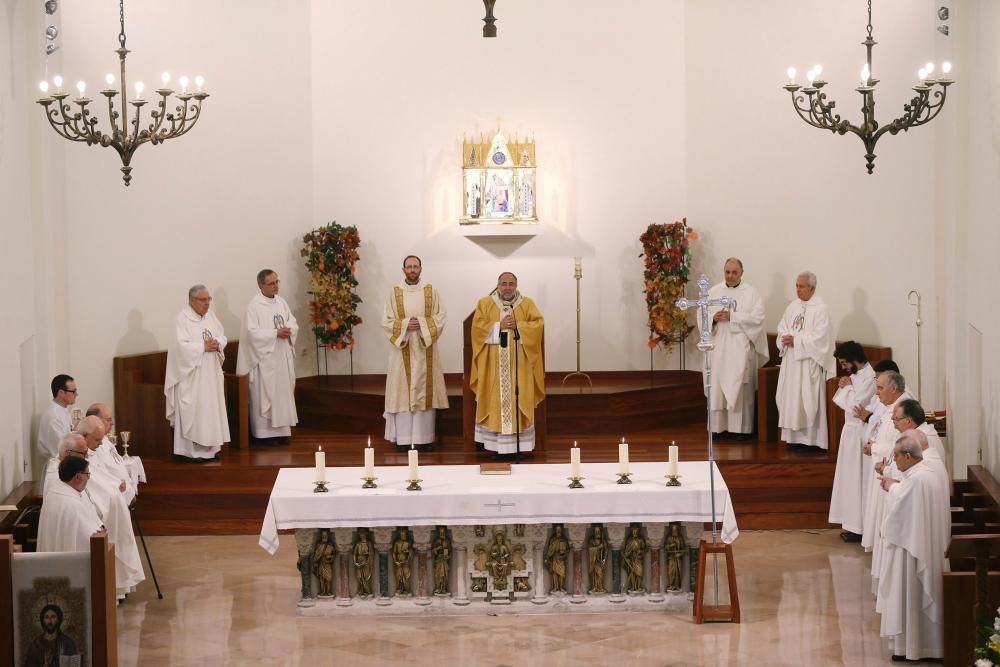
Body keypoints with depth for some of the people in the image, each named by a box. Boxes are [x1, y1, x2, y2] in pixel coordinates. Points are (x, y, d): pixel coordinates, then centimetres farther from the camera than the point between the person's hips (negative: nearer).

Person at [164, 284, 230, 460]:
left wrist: (217, 344, -9)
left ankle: (210, 446, 16)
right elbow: (181, 345, -21)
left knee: (212, 408, 9)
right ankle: (193, 450, -1)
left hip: (211, 373, 7)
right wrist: (203, 347, -19)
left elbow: (223, 337, 13)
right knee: (194, 411, -5)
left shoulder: (211, 316, 10)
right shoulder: (183, 319, -12)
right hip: (192, 373, -7)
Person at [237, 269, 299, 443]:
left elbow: (293, 323, 12)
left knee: (283, 392, 7)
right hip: (265, 358, -6)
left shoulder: (281, 302, 10)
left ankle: (281, 430, 13)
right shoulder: (254, 305, -10)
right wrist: (276, 333, -20)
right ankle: (266, 432, 3)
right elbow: (253, 332, -17)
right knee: (265, 394, -3)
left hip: (283, 357, 6)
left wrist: (288, 330, -11)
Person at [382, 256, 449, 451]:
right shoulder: (394, 293, 2)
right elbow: (386, 321, 0)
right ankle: (404, 438, 1)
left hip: (425, 350, 1)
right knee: (403, 390, -2)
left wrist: (422, 323, -15)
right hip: (403, 349, 0)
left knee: (424, 389, 1)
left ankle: (424, 437, 5)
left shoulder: (431, 291, 3)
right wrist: (405, 325, -15)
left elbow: (441, 317, 0)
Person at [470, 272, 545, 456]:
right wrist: (500, 326, -14)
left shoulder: (527, 304, 7)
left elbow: (538, 324, -3)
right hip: (494, 365, 0)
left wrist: (517, 326, -14)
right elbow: (478, 326, -5)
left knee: (519, 400, -2)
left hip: (519, 365, 0)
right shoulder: (485, 303, 6)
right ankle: (494, 444, 0)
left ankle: (520, 445, 0)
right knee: (495, 400, -2)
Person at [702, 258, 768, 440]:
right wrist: (713, 318, -14)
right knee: (718, 387, 1)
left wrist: (732, 316, -16)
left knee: (741, 388, -3)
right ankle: (719, 426, 6)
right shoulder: (713, 292, 10)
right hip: (718, 347, 3)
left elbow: (757, 317, -10)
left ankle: (741, 428, 1)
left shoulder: (751, 293, 1)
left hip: (741, 347, -3)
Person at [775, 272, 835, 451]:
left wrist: (795, 340, -18)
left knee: (808, 400, -4)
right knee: (791, 398, 8)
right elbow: (782, 327, 15)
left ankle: (811, 439, 1)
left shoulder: (820, 309, -10)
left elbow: (819, 337, -17)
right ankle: (794, 436, 15)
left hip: (809, 363, -7)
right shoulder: (793, 306, 12)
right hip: (791, 361, 7)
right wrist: (785, 337, -7)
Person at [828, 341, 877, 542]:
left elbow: (854, 406, -24)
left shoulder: (869, 378, -19)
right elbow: (841, 401, 15)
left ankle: (859, 528, 3)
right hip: (851, 430, 10)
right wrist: (843, 387, -3)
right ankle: (852, 524, 20)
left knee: (857, 479, -4)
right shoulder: (856, 375, 10)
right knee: (851, 478, 13)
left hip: (859, 433, -10)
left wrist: (847, 387, -11)